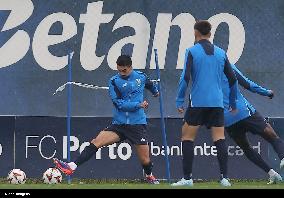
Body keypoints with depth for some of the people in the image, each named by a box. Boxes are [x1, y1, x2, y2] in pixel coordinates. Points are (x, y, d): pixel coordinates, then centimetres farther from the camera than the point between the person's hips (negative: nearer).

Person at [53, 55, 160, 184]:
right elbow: (119, 103, -12)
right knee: (96, 142, -18)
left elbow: (150, 84, 30)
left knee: (145, 160, 0)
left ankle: (149, 176, 33)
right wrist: (138, 105, -16)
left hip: (137, 125, 0)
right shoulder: (114, 81, -2)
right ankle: (72, 166, -24)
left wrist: (155, 91, 50)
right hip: (118, 124, 0)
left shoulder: (141, 77, 5)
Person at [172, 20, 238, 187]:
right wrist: (233, 103, 24)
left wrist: (179, 101, -4)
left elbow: (185, 78, -9)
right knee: (220, 139, 3)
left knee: (187, 137, 4)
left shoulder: (192, 51, -1)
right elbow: (233, 79, 13)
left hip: (197, 102, -3)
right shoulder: (221, 53, 11)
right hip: (217, 103, 3)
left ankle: (187, 178, -1)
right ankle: (224, 177, -6)